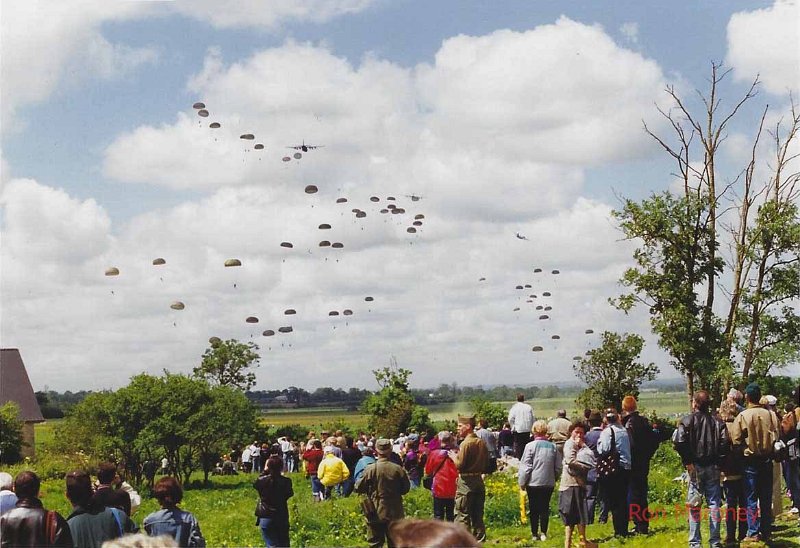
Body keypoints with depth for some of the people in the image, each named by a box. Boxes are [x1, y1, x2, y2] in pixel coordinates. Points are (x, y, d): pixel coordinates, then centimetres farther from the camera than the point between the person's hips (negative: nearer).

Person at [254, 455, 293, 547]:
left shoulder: (262, 480, -13)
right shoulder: (286, 481, -10)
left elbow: (255, 484, 10)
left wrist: (264, 472, 11)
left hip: (266, 518, -2)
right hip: (282, 518, 2)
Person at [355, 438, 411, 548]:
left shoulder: (370, 469, -13)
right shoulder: (398, 469, -9)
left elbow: (358, 488, -6)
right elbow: (406, 488, 1)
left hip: (375, 514, -1)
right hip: (394, 514, 1)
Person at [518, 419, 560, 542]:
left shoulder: (531, 446, -11)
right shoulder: (553, 446, 0)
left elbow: (525, 466, -9)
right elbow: (558, 467, 7)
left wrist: (522, 482, 1)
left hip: (533, 483, -3)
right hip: (549, 483, 3)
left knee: (534, 509, 6)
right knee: (545, 508, 9)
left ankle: (535, 534, 9)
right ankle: (544, 533, 6)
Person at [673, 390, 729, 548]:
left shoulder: (687, 421, -5)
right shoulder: (717, 422, 4)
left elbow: (679, 442, -19)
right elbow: (725, 443, -8)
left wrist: (687, 461, -9)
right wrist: (718, 461, 1)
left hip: (695, 467, -2)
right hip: (713, 468, 2)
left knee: (694, 505, 3)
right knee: (714, 503, 7)